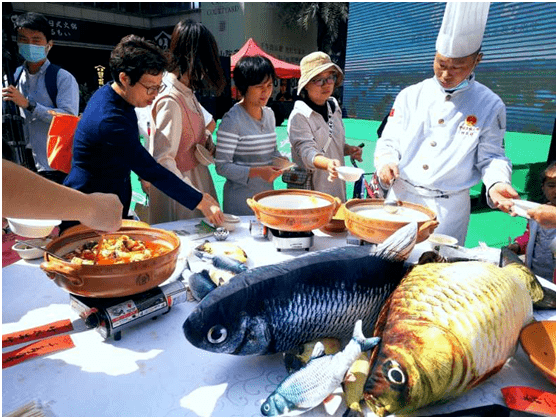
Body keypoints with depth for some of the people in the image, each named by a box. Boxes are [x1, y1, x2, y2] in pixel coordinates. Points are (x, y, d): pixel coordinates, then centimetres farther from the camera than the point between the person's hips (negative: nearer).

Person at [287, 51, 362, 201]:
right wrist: (327, 163, -43)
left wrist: (349, 150, 2)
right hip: (311, 190, -6)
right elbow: (306, 151, -25)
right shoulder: (299, 116, -12)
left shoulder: (335, 108, 10)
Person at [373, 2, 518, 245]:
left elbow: (491, 156, 4)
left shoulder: (490, 105, 0)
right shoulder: (410, 96, 3)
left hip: (449, 208, -1)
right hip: (401, 197, 2)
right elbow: (389, 142, 4)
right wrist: (386, 162, -17)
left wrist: (496, 183, -17)